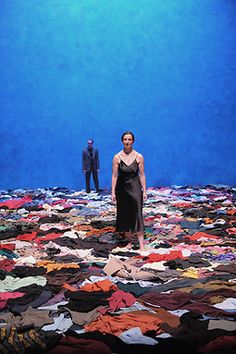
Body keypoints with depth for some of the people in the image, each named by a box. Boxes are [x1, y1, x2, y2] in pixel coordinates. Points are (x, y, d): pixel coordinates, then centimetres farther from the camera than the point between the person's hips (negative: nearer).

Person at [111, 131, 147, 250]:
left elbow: (142, 175, 1)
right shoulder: (117, 157, -2)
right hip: (122, 189, 1)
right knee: (124, 215, 8)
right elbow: (114, 176, -1)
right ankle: (129, 241, 21)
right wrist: (113, 192, -4)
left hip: (135, 188, -1)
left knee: (137, 214, -5)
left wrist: (144, 191, 0)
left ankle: (141, 244, -4)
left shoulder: (139, 157, -2)